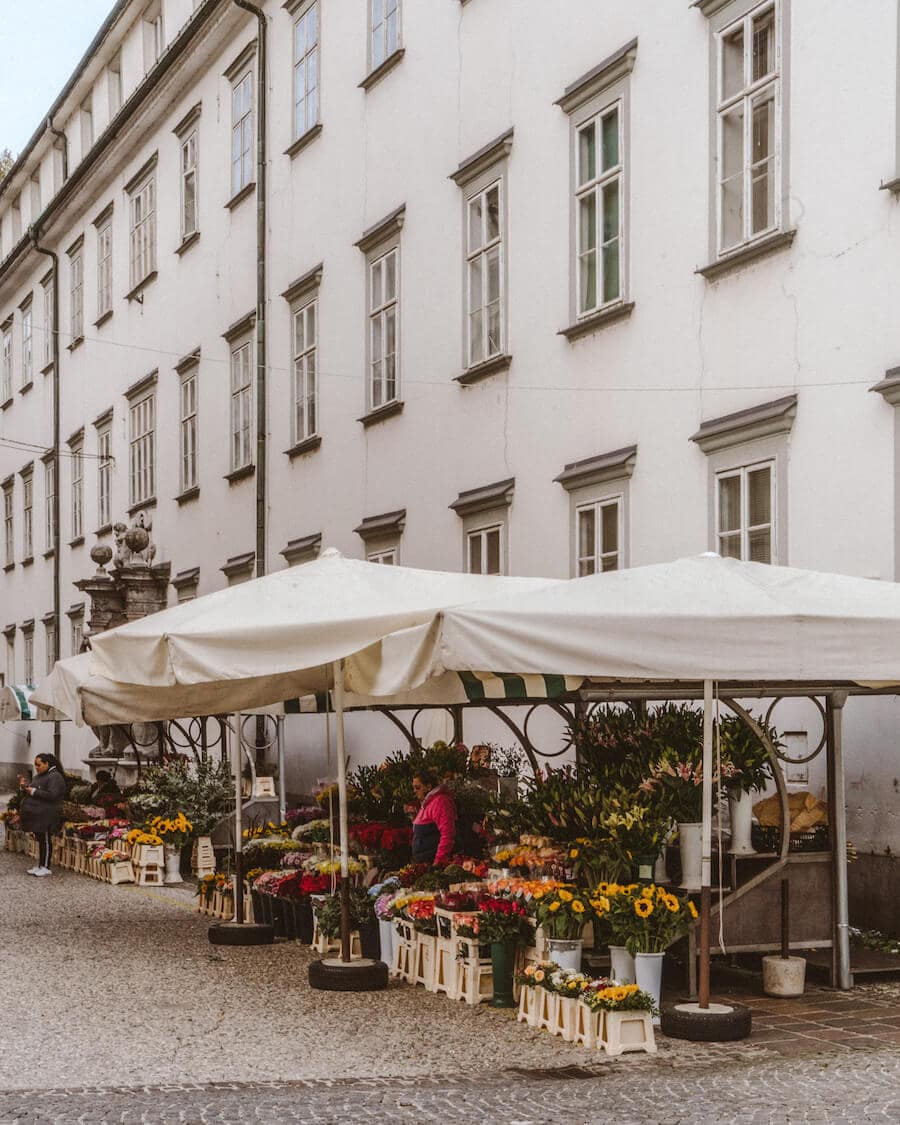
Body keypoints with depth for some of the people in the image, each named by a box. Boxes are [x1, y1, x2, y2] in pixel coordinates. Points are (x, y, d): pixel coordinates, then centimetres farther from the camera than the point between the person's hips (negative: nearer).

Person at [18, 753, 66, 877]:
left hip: (46, 816, -9)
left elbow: (51, 795, -22)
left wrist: (34, 791, -19)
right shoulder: (38, 776, 18)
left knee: (45, 840, -5)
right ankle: (40, 866, 19)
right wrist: (25, 785, 5)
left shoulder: (55, 777, -12)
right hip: (37, 815, 9)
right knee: (40, 840, 13)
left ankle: (46, 868, 0)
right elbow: (32, 790, 25)